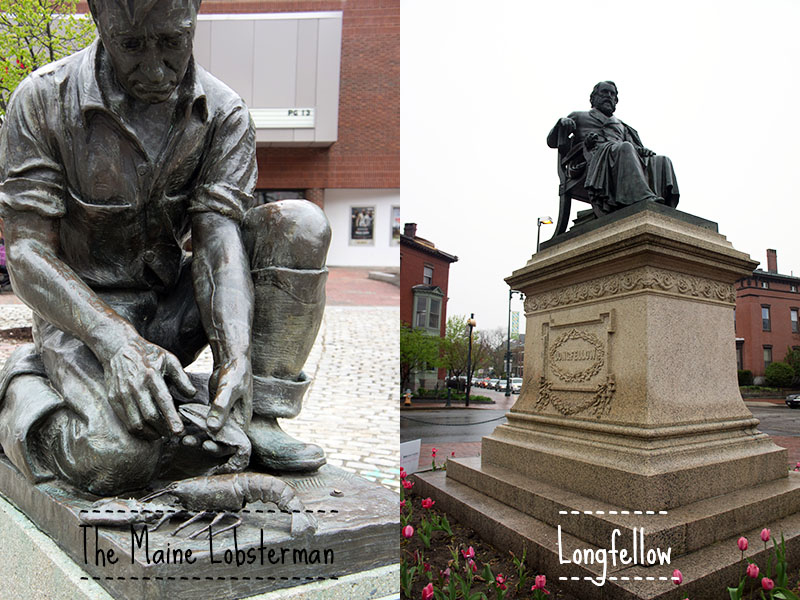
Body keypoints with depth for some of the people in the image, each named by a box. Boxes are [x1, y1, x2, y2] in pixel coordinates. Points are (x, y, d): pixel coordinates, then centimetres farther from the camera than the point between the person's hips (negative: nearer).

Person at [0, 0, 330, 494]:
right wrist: (118, 342, -32)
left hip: (173, 305, 3)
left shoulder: (225, 114, -6)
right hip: (83, 311, -2)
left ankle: (254, 418, -17)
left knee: (301, 224, -19)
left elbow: (221, 238, -16)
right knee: (119, 458, -31)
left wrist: (238, 356, -33)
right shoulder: (44, 100, -11)